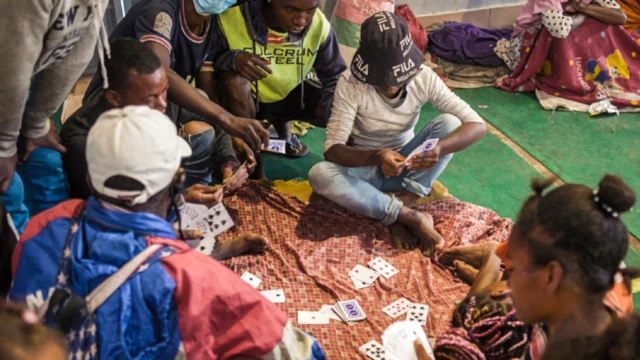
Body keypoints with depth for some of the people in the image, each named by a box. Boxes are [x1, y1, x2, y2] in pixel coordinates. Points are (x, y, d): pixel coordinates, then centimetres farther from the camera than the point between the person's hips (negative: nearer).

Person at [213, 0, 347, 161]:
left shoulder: (320, 25, -22)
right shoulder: (231, 16, -32)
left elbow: (335, 78, -13)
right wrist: (232, 58, -44)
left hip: (291, 94, 3)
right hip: (245, 98, -3)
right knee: (235, 80, -34)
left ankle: (281, 124, 16)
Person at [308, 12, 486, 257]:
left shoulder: (424, 78, -18)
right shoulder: (350, 85, -23)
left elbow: (477, 124, -21)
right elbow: (332, 149, -26)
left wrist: (440, 148, -41)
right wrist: (376, 157, -46)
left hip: (406, 165, 2)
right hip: (365, 166, -1)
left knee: (449, 123, -25)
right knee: (319, 174, -34)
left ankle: (400, 209, -25)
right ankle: (412, 218, -30)